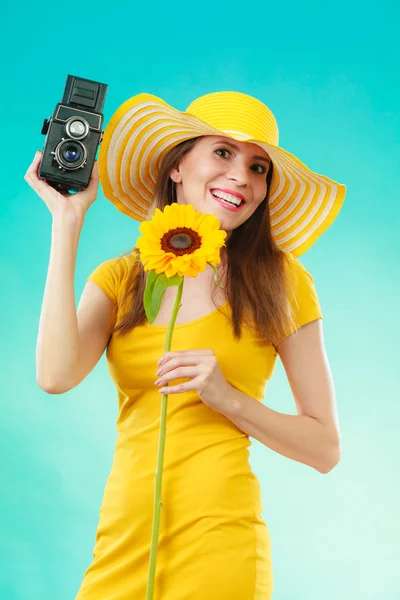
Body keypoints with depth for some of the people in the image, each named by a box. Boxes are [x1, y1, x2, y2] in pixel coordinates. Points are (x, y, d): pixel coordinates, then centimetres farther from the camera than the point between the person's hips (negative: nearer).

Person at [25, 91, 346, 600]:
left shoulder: (279, 280, -1)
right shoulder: (119, 279, 5)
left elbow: (325, 450, 0)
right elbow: (56, 376, -15)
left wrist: (227, 398, -15)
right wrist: (68, 222, -7)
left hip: (218, 546, -2)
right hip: (121, 542, 3)